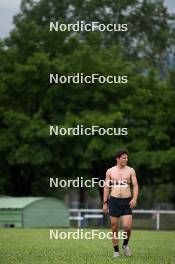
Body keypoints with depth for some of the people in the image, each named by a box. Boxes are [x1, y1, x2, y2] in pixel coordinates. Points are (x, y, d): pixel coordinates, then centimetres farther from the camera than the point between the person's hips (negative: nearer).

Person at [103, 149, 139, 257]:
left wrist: (134, 199, -15)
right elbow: (106, 187, 10)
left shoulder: (130, 170, 5)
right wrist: (105, 203, 5)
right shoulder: (110, 171, 7)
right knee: (114, 228, 2)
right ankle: (116, 251, 12)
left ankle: (125, 245, 15)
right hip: (114, 200, 1)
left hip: (127, 201, -1)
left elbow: (135, 185, 1)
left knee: (127, 226, -12)